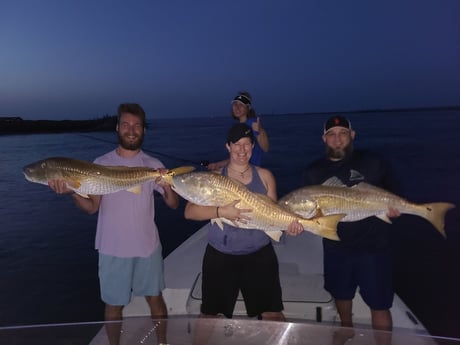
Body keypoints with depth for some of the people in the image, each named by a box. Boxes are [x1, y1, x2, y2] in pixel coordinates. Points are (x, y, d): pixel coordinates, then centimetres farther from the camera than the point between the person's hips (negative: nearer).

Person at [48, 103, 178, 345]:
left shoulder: (153, 165, -3)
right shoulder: (101, 164, -4)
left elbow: (173, 204, -7)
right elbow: (92, 207, -6)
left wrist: (167, 186, -28)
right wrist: (71, 191, -24)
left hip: (147, 246, 1)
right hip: (112, 249, 0)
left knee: (155, 298, 14)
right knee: (114, 304, 13)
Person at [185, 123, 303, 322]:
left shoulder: (265, 176, 6)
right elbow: (189, 212, -11)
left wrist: (288, 223, -12)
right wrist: (221, 211, -25)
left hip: (259, 255, 1)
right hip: (220, 257, 0)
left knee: (272, 314, 3)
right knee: (211, 315, 11)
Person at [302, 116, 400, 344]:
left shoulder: (373, 162, -6)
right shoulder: (314, 171, 1)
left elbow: (394, 194, 3)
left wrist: (394, 207, -19)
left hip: (373, 246, -3)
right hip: (336, 246, 4)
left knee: (379, 304, 2)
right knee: (341, 294, 22)